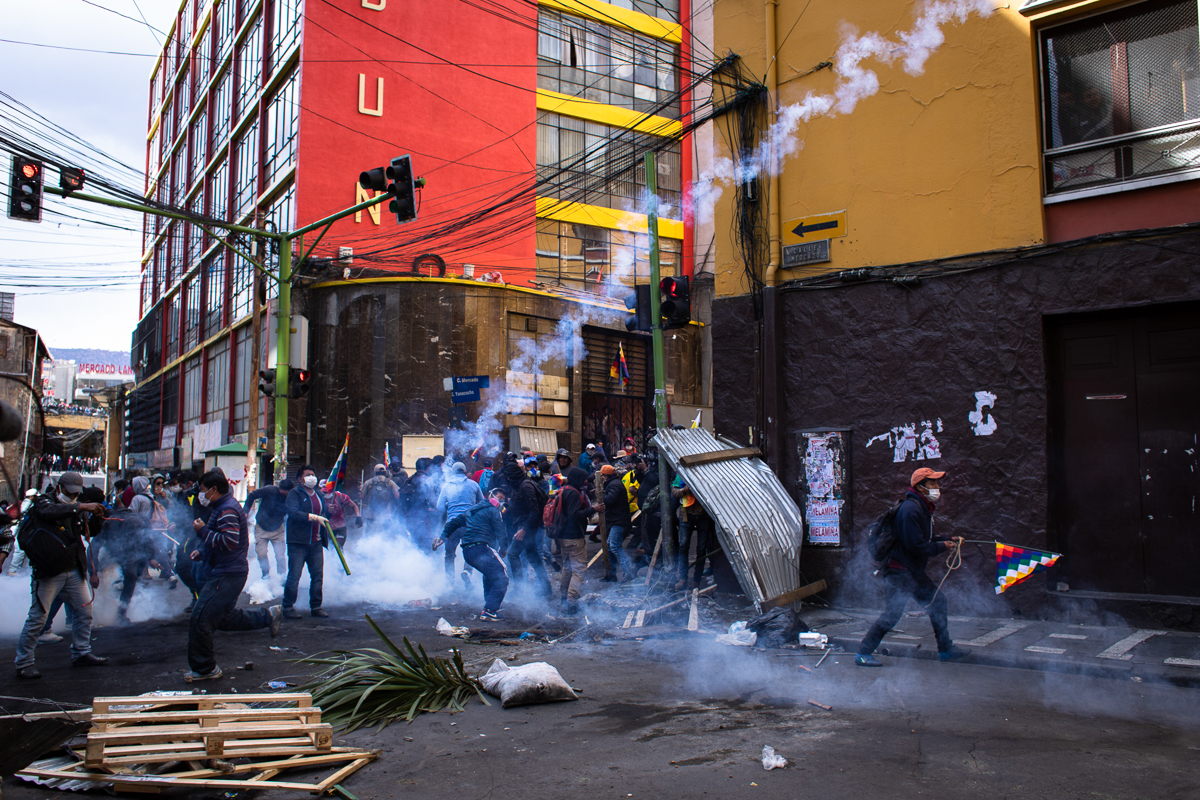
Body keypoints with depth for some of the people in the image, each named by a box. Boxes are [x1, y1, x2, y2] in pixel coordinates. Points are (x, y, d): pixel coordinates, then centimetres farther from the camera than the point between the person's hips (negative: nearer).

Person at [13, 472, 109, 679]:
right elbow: (49, 512, -28)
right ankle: (23, 663, 5)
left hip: (73, 571, 7)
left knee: (85, 609, 10)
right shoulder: (44, 501, -4)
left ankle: (81, 653, 23)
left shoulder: (76, 510, 14)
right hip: (48, 572, -7)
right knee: (38, 616, -5)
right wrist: (81, 507, -37)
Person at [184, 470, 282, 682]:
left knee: (200, 620, -8)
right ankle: (267, 616, 25)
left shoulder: (227, 510, -18)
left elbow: (230, 541, -28)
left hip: (226, 577, -11)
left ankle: (204, 668, 2)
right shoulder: (225, 507, 17)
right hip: (225, 574, 11)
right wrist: (202, 552, 15)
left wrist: (203, 531, -20)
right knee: (225, 619, 21)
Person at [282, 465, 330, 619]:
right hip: (298, 542, -6)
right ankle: (288, 607, 7)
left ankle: (316, 606, 16)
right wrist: (314, 517, -26)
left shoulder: (319, 495, 18)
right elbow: (293, 513, -20)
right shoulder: (295, 494, -3)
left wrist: (329, 511, 5)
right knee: (294, 576, -5)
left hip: (316, 543, 6)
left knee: (318, 576, 7)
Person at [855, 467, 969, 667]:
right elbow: (916, 546, -25)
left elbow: (925, 539, 19)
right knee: (894, 612, -10)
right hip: (899, 572, -11)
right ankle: (863, 654, -3)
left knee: (938, 602, 15)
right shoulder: (911, 509, -21)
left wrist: (949, 540, 7)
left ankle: (946, 649, 28)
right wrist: (942, 546, -12)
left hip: (913, 572, 11)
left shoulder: (923, 508, 13)